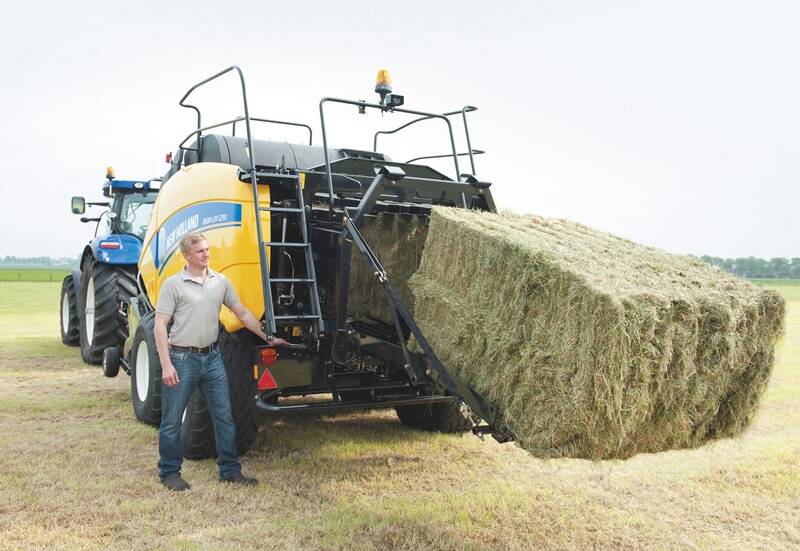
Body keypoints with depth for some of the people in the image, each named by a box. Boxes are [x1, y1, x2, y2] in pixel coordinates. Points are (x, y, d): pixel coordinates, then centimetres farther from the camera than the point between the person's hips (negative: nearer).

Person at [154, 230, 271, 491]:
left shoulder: (220, 281, 6)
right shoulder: (173, 284, -6)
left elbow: (243, 314, 13)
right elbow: (160, 327, -9)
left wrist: (268, 337, 10)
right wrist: (166, 365, -15)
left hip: (212, 356, 5)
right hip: (182, 359, -4)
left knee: (224, 415, 8)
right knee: (172, 420, 5)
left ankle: (230, 470, 19)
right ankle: (169, 472, 22)